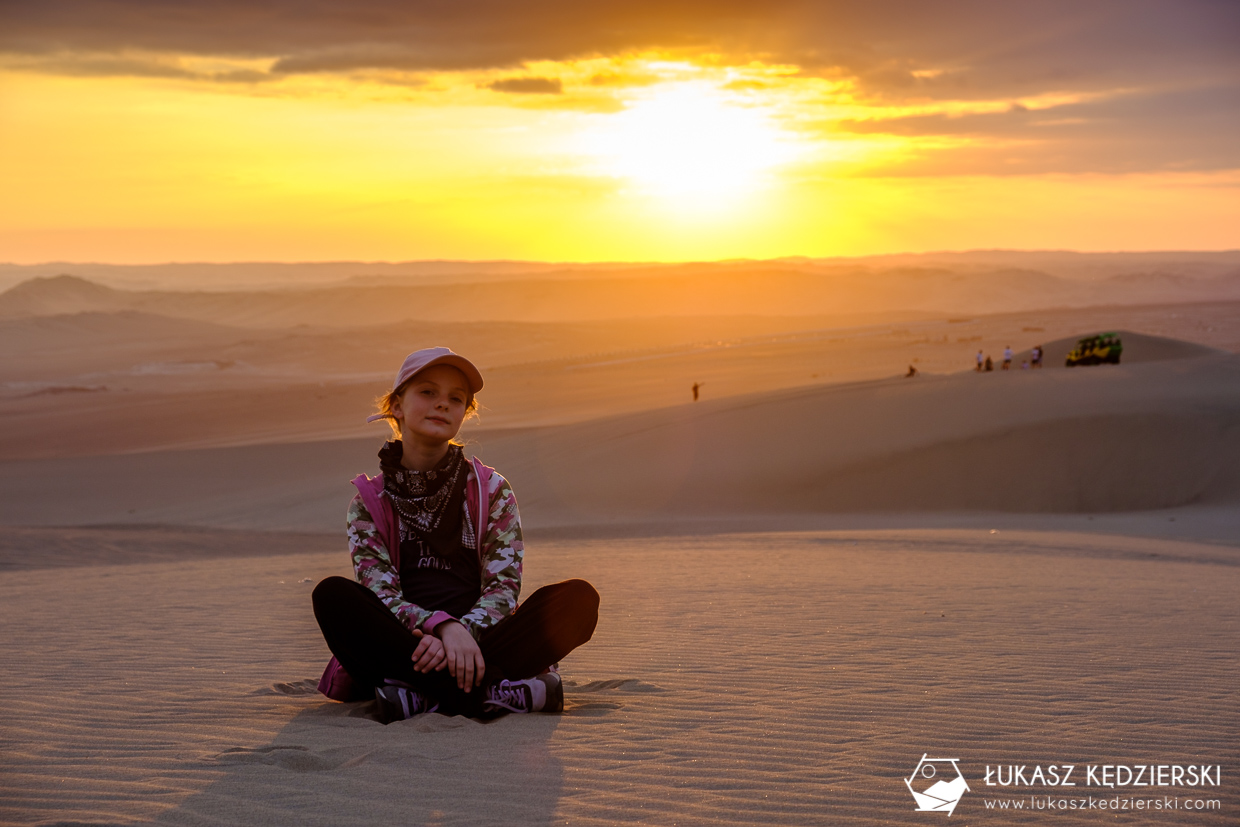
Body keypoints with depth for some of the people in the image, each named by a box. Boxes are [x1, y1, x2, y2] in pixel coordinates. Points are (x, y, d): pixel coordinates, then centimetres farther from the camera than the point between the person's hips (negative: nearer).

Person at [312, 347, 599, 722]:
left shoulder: (492, 490, 13)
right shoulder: (370, 501, 10)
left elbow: (503, 587, 1)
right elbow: (381, 595, -3)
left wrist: (464, 631, -21)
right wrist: (441, 626, -25)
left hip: (478, 641, 1)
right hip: (406, 646, -1)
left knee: (579, 597, -24)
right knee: (332, 595, -30)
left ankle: (420, 695, -36)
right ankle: (491, 692, -37)